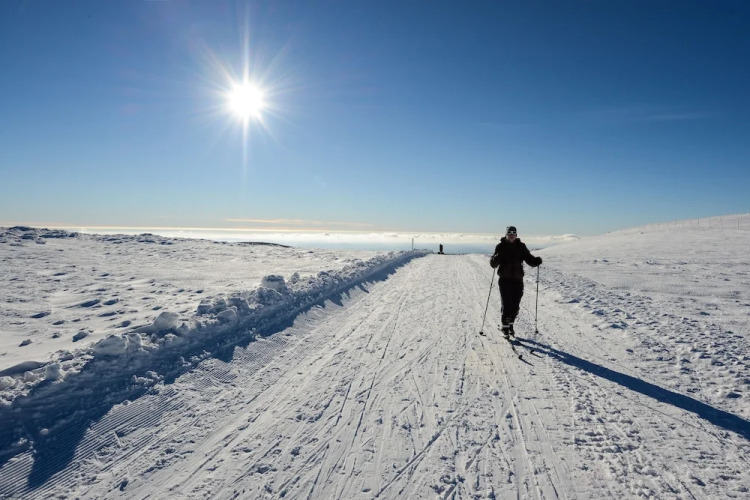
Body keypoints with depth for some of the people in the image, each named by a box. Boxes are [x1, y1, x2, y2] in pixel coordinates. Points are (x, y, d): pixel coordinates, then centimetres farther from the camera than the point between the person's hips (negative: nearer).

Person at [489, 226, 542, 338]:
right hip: (505, 280, -3)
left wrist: (536, 261, -15)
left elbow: (529, 259, 6)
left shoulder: (521, 246, 7)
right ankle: (505, 328, 8)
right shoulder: (501, 246, 0)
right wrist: (496, 258, -29)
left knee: (515, 306, 9)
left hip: (518, 280, 3)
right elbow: (493, 264, -6)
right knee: (506, 305, -6)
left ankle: (510, 324, 29)